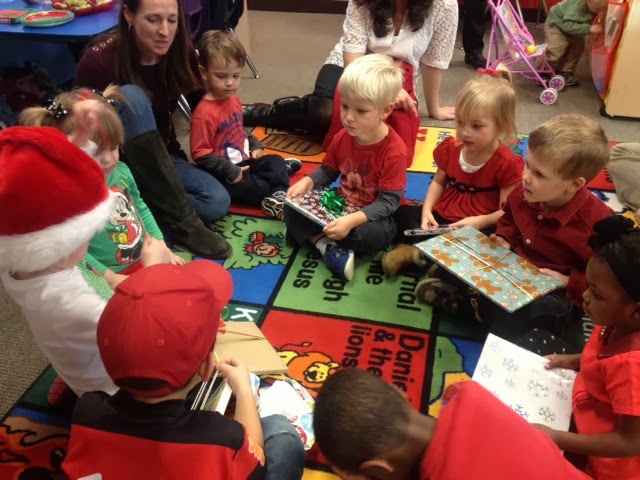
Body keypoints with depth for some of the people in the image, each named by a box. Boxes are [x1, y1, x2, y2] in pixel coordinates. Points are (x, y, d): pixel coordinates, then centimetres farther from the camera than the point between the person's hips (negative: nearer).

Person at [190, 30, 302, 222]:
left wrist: (255, 145, 7)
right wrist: (230, 171, -26)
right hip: (223, 174, -9)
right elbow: (200, 154, -23)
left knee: (275, 161, 2)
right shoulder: (204, 113, -24)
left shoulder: (233, 99, 6)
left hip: (243, 161, 9)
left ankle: (279, 197, -15)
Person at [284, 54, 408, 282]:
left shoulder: (394, 151, -26)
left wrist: (352, 220, -38)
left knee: (373, 235, -38)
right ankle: (329, 246, -23)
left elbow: (389, 201, -26)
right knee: (293, 208, -10)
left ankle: (312, 234, -14)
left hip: (372, 215, -5)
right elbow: (328, 171, 8)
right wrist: (307, 182, -14)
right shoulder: (343, 137, -7)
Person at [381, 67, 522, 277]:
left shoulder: (507, 164, -15)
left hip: (478, 227, -5)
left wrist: (479, 222, -31)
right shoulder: (451, 148, 2)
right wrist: (427, 210, -5)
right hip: (441, 216, 6)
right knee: (400, 212, -6)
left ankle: (416, 250, -23)